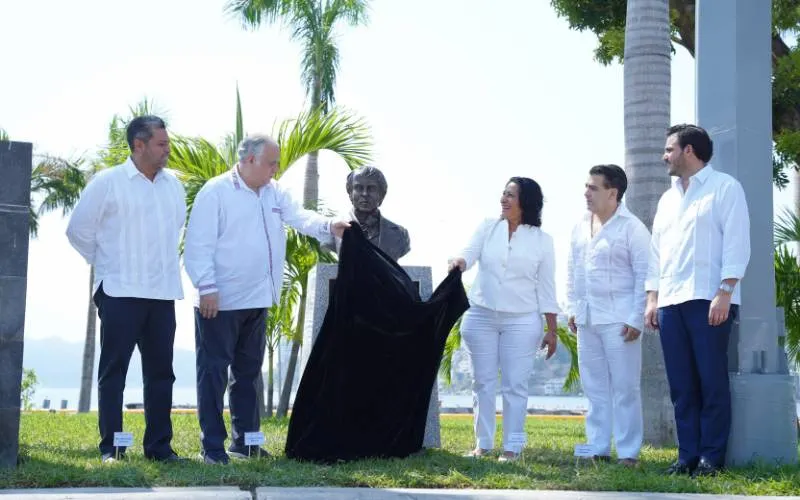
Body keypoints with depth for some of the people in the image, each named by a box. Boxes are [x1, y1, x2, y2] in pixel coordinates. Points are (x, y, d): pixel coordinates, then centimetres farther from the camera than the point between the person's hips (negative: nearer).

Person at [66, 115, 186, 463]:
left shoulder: (173, 184, 8)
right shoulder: (108, 182, -6)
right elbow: (79, 230, 0)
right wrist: (106, 264, 5)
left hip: (163, 293, 5)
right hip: (121, 293, -5)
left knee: (161, 371, 7)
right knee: (113, 371, 0)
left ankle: (159, 445, 14)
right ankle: (111, 448, 5)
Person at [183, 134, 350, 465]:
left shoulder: (274, 193, 11)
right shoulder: (216, 192, -11)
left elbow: (299, 217, 1)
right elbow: (199, 245, -14)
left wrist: (328, 226, -18)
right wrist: (207, 288, -20)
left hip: (256, 301, 8)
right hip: (220, 301, -8)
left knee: (248, 372, 15)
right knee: (214, 372, -1)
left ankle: (244, 441, 25)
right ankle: (212, 446, 3)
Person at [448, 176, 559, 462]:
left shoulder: (541, 239, 1)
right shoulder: (488, 228, 6)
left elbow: (546, 288, 2)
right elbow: (469, 254, -7)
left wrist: (552, 330, 0)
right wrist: (458, 262, -32)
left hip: (521, 321, -2)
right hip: (480, 317, 2)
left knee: (515, 384, -2)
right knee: (483, 381, 7)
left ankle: (513, 446, 4)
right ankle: (483, 443, 14)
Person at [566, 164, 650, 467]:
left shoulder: (632, 227, -7)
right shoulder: (580, 226, 13)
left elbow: (644, 276, -9)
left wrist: (636, 319, -13)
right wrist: (572, 308, 13)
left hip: (619, 320, -7)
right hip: (586, 319, 7)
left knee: (624, 389, -3)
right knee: (594, 388, 9)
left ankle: (628, 453, 1)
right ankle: (598, 450, 15)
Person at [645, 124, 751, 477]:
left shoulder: (724, 187, 1)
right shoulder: (667, 199, 22)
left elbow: (736, 242, -7)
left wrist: (725, 293, -16)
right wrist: (652, 298, 10)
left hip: (708, 300, -6)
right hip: (670, 302, 7)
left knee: (712, 382, -4)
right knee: (681, 384, 5)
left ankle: (712, 456, 0)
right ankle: (688, 455, 9)